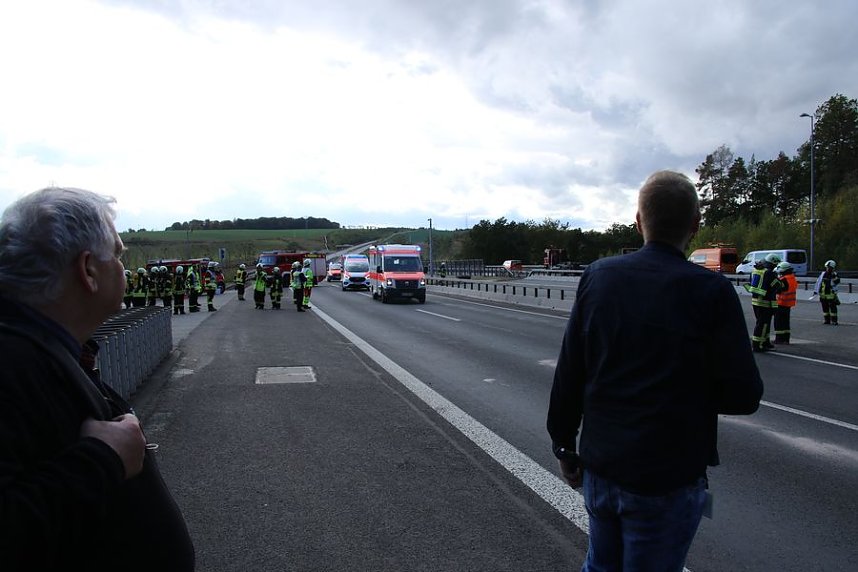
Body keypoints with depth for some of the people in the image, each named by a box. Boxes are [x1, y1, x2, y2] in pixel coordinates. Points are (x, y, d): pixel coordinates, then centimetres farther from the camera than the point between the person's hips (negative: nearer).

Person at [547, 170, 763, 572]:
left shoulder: (598, 276, -5)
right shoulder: (712, 291, -16)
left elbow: (568, 374, -2)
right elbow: (743, 395, -13)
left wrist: (564, 445, 9)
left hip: (599, 466, 4)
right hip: (669, 479, -4)